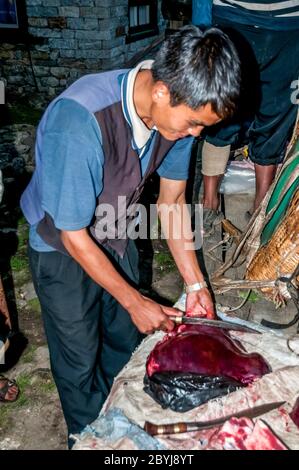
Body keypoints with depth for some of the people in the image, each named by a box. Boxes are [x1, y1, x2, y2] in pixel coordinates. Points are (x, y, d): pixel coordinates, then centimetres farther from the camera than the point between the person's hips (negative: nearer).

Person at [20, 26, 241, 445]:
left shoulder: (179, 110, -19)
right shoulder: (80, 122, -39)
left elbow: (172, 199, -5)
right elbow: (74, 236, -28)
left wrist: (195, 284, -6)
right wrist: (136, 302, -19)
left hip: (115, 235, 6)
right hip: (62, 248, -5)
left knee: (126, 340, 21)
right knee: (80, 359, 11)